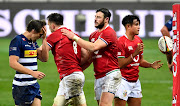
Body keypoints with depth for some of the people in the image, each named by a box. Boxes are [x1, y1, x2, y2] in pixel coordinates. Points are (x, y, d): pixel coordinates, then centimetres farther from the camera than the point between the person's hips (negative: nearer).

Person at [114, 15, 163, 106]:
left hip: (135, 81, 8)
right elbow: (120, 64, -18)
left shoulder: (139, 41, 12)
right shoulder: (121, 41, -13)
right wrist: (134, 54, -24)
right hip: (123, 80, -8)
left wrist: (151, 65, 1)